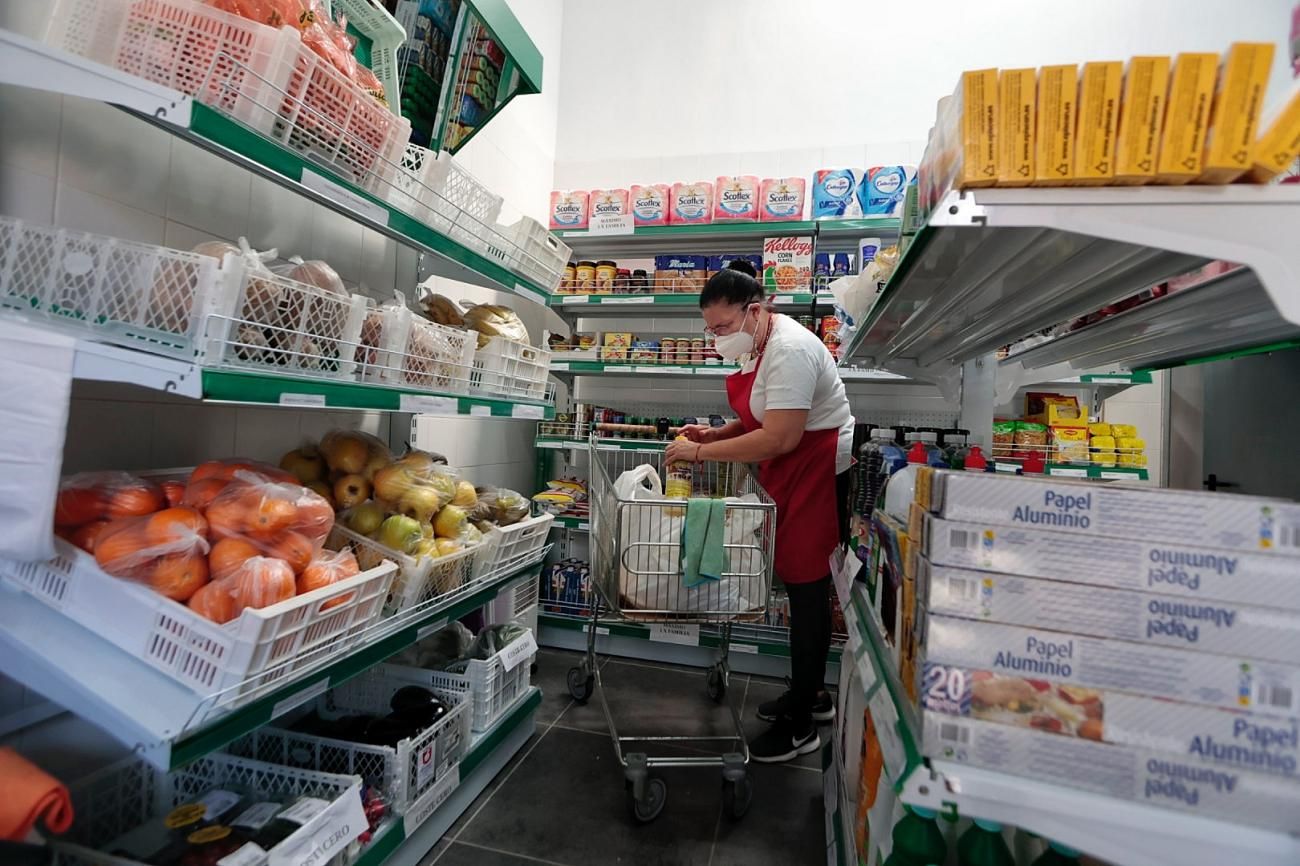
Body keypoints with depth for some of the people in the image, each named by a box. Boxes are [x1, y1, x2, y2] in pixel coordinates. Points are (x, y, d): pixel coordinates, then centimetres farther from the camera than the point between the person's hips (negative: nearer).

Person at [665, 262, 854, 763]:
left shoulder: (789, 351, -22)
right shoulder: (758, 346, 9)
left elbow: (780, 438, -28)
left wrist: (701, 452, -22)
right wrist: (714, 435, 1)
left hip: (819, 475, -10)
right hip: (789, 478, 10)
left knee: (806, 589, 0)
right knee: (798, 585, 16)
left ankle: (800, 727, 16)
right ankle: (811, 694, 34)